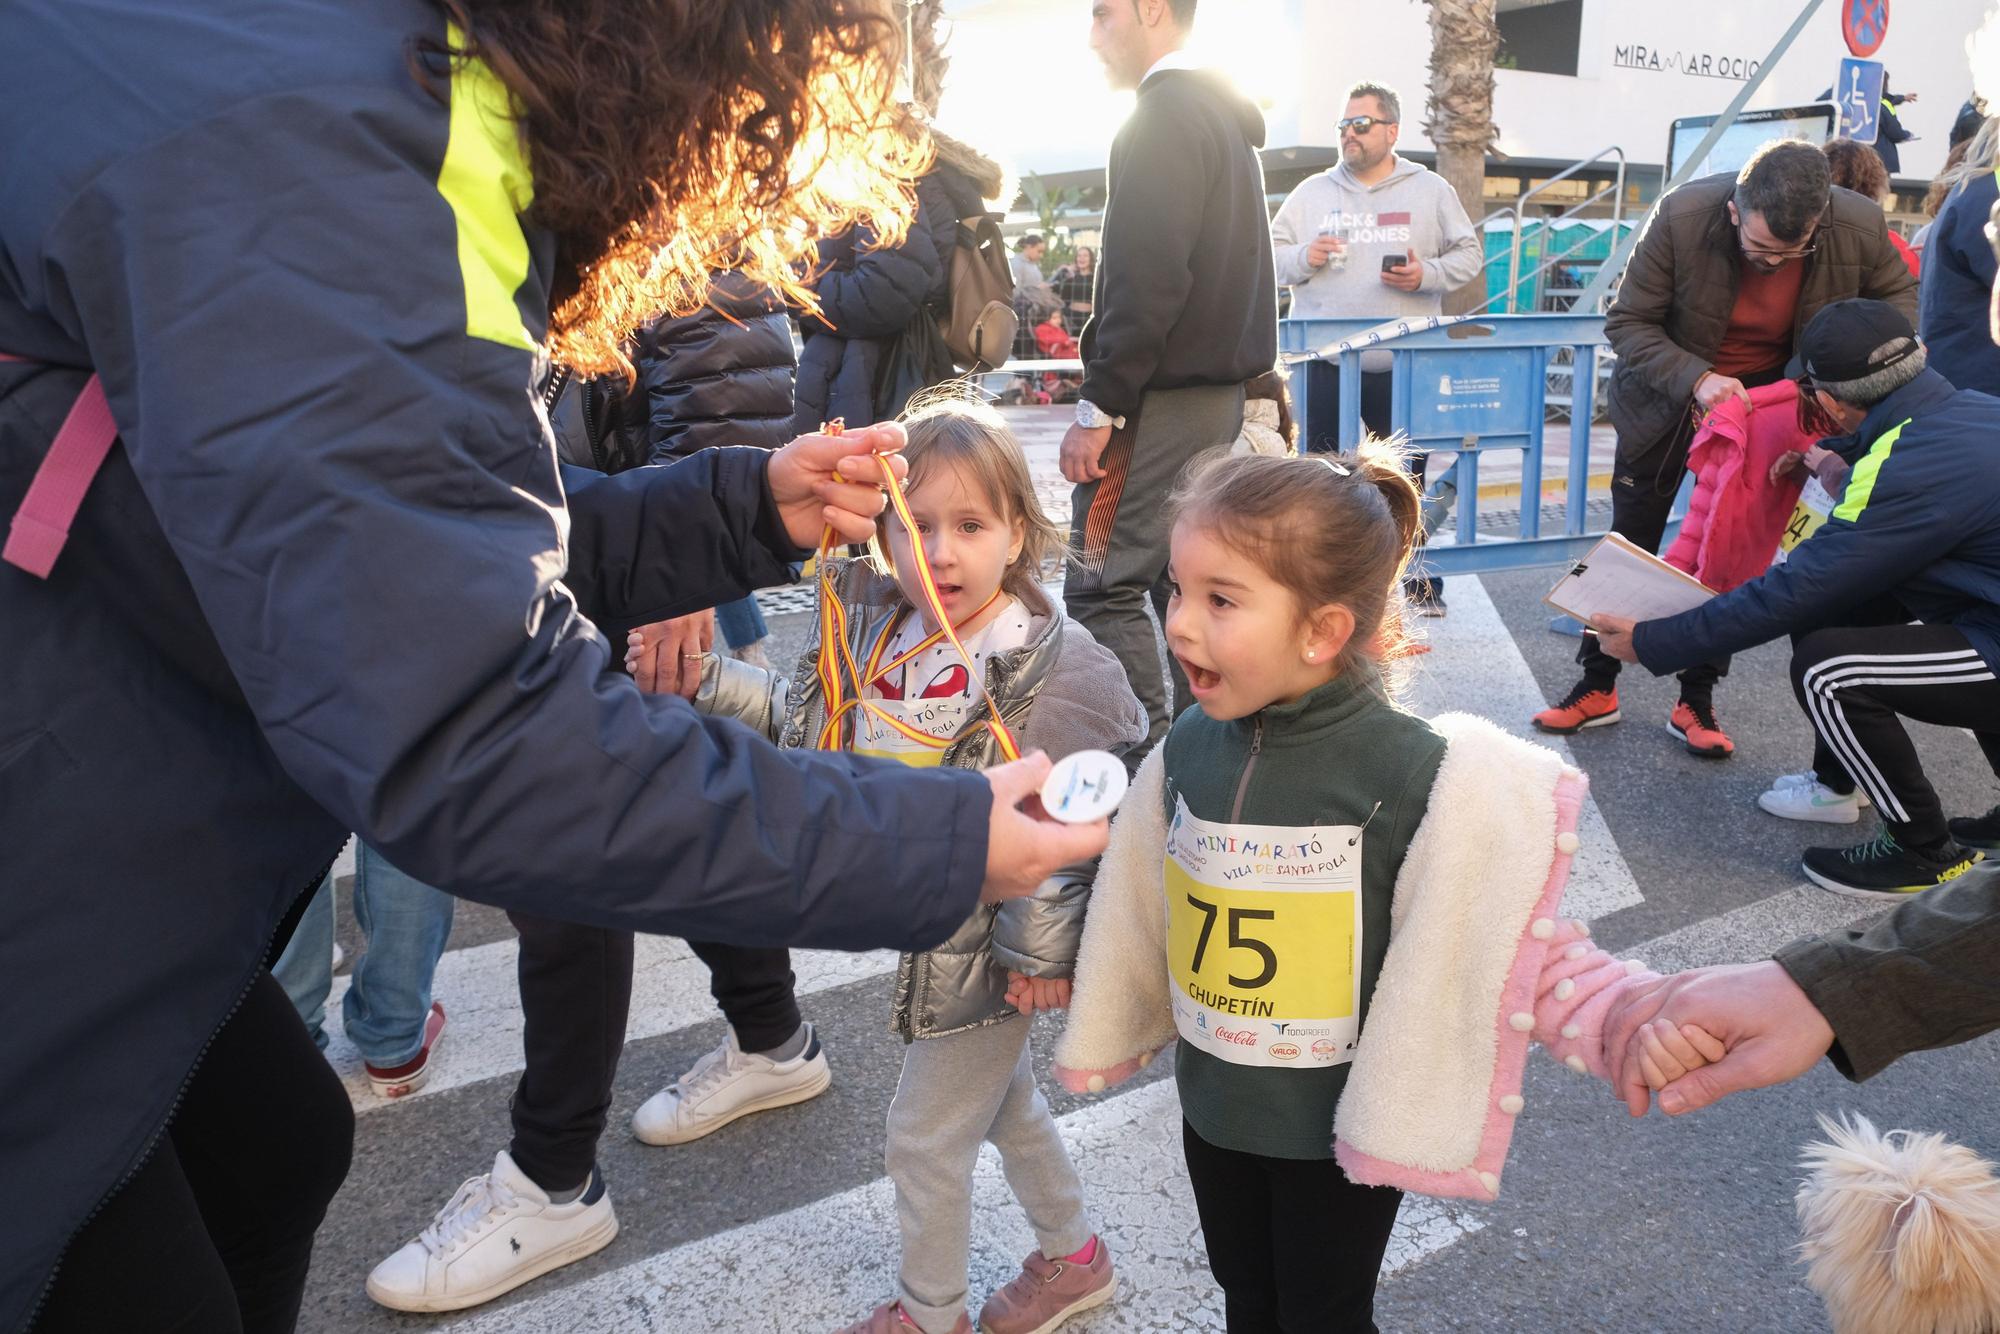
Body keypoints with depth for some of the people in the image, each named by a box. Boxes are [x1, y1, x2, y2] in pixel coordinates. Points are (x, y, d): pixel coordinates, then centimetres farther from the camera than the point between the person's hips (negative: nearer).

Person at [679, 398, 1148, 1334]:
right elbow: (806, 721, 5)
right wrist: (707, 682, -5)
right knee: (1004, 1101, 26)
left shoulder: (1050, 665, -24)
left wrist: (1042, 949, -17)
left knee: (923, 1137, 8)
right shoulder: (875, 629, -6)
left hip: (990, 945, -7)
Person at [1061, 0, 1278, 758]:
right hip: (1215, 389, 10)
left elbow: (1146, 280, -20)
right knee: (1187, 581, 12)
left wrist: (1099, 405, -19)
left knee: (1102, 587, -7)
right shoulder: (1223, 115, 19)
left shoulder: (1163, 118, -11)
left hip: (1161, 395, -10)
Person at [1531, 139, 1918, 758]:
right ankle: (1597, 687, 21)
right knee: (1629, 543, 6)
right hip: (1669, 393, -1)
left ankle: (1696, 702, 18)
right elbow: (1627, 322, -20)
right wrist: (1694, 379, -34)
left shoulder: (1861, 227, -23)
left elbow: (1899, 295, -1)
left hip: (1766, 400, 2)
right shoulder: (1681, 216, -30)